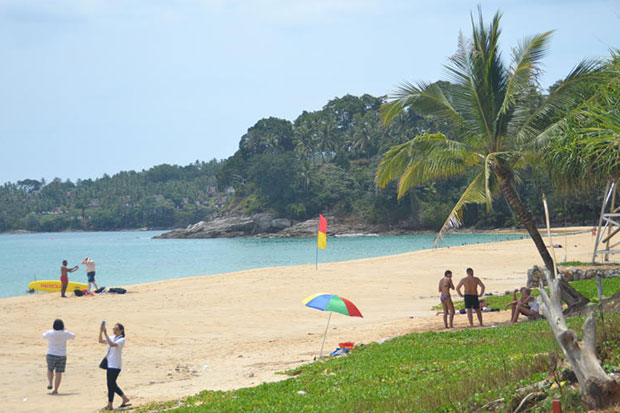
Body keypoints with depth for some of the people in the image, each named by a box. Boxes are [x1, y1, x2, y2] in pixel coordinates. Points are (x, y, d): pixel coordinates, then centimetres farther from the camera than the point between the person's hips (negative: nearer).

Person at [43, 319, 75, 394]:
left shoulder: (50, 333, -7)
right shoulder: (65, 333, -6)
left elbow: (44, 336, 17)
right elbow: (73, 336, 13)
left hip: (51, 355, 0)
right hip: (62, 356, 0)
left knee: (50, 370, 22)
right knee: (59, 373, 4)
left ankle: (50, 383, 4)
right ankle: (55, 390, 3)